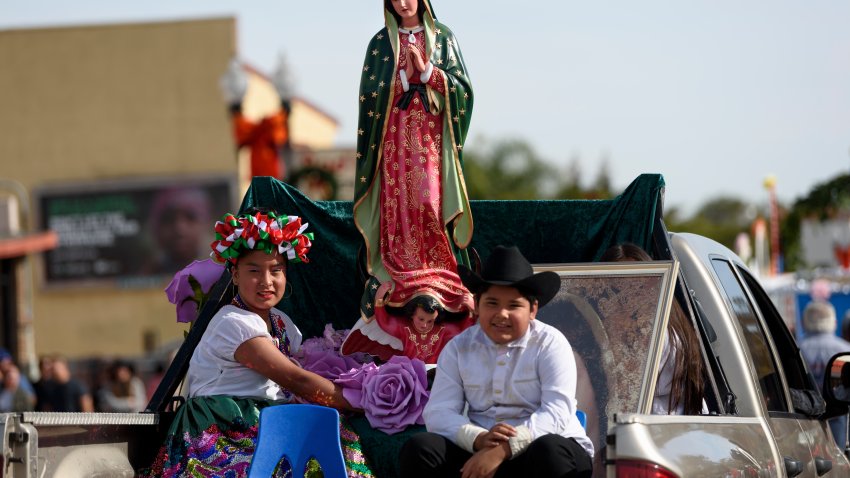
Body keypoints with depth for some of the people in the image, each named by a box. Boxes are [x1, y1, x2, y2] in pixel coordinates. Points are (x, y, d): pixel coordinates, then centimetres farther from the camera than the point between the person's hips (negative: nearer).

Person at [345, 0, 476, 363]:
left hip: (432, 137, 0)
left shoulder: (443, 37, 9)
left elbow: (462, 88, 2)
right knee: (398, 209, -7)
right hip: (395, 138, 0)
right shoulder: (381, 42, 10)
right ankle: (402, 285, -7)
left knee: (431, 204, -10)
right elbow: (371, 97, 5)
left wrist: (426, 70, -11)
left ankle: (439, 279, -8)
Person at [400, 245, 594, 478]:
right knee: (418, 448, -22)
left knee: (549, 453, -37)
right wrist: (478, 440, -28)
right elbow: (439, 413, -5)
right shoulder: (458, 348, 5)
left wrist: (503, 449, -32)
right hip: (479, 452, 3)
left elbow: (556, 413, -17)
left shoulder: (550, 344, -4)